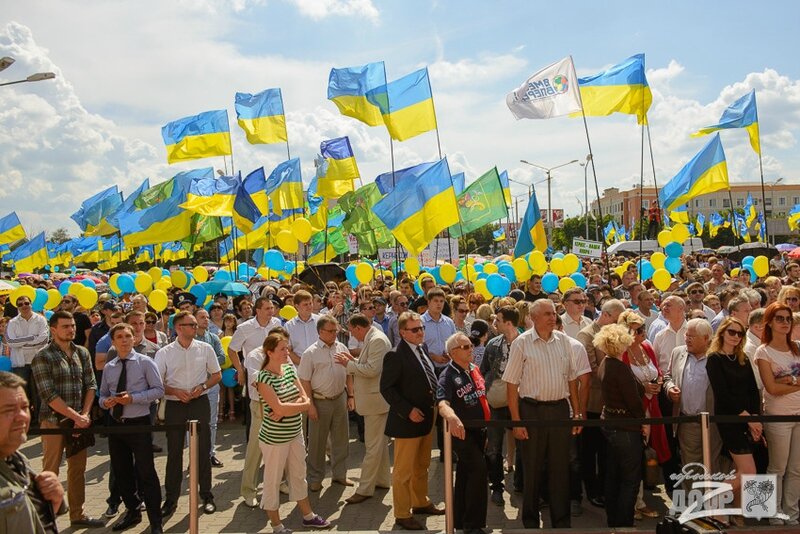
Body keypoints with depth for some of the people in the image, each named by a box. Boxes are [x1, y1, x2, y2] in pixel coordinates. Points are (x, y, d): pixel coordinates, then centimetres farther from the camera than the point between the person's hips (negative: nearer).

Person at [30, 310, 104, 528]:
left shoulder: (82, 353, 8)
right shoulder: (43, 357, -8)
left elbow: (91, 385, 7)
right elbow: (48, 395, -14)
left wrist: (84, 415, -6)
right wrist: (75, 416, -16)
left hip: (79, 420, 5)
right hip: (54, 421, -5)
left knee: (78, 469, 12)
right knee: (50, 472, 1)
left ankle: (77, 514, 23)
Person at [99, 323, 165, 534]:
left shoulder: (145, 362, -6)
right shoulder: (108, 368, 8)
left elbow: (158, 389, -8)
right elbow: (103, 394, 16)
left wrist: (133, 398, -19)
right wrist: (105, 401, -8)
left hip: (139, 424, -5)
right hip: (116, 424, 5)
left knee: (146, 472, -3)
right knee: (121, 472, 16)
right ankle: (132, 511, 36)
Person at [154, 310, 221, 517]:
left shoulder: (205, 349, 0)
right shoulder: (164, 353, -2)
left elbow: (216, 375, 8)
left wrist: (202, 386, -9)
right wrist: (175, 391, -15)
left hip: (200, 403, 0)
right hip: (174, 405, 0)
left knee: (203, 450, 6)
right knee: (174, 452, 9)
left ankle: (206, 495, 21)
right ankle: (171, 499, 22)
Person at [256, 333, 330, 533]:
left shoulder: (289, 369, 3)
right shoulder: (264, 378, -17)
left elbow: (305, 399, -1)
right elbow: (279, 408, -25)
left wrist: (287, 409, -18)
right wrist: (301, 404, -11)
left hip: (295, 434, 7)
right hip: (274, 438, -7)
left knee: (299, 476, 19)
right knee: (273, 481, 9)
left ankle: (308, 516, 34)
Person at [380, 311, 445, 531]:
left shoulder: (422, 350, 9)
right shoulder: (395, 355, -17)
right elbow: (386, 388, -18)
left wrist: (434, 404, 7)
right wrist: (408, 410, -22)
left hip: (426, 419, 8)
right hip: (407, 421, -8)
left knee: (422, 466, 21)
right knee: (404, 470, 4)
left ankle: (420, 502, 37)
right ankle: (402, 514, 15)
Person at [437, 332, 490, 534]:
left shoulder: (474, 369, 7)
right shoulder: (448, 375, -16)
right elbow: (442, 403, -32)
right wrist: (451, 417, -54)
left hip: (479, 430, 7)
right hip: (461, 431, -7)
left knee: (466, 474, 16)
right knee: (479, 469, -20)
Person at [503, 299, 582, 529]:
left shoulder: (563, 340, 5)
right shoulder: (522, 343, -8)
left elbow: (571, 379, 11)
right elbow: (512, 383, -7)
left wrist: (577, 412, 9)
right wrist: (516, 421, -10)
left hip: (560, 409, 3)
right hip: (532, 409, -3)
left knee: (560, 467, 11)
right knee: (532, 468, 10)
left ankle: (562, 522, 26)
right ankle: (530, 522, 26)